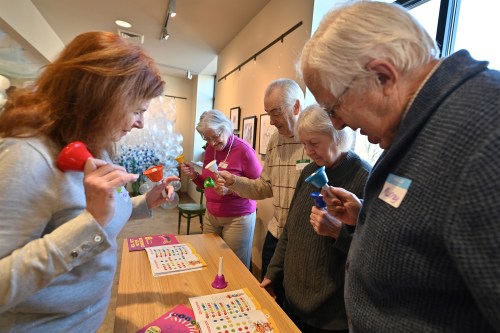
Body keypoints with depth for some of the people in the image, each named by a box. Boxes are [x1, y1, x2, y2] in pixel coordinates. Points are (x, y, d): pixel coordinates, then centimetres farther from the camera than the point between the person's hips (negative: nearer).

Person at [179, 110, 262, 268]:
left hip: (238, 218, -5)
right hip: (211, 216, 6)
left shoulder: (243, 149, -15)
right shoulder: (210, 150, 4)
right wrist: (194, 176, -5)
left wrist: (231, 189, -25)